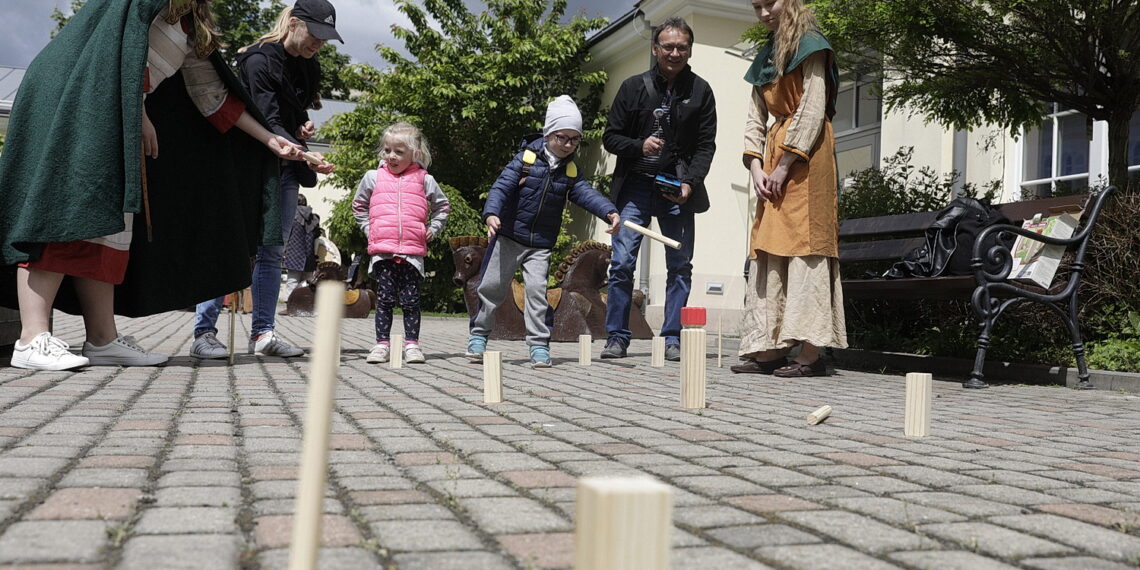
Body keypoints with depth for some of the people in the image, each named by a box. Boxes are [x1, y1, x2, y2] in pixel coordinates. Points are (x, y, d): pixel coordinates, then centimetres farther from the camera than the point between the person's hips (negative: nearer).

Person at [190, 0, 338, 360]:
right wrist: (306, 156, -35)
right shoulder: (259, 60, -12)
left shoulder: (308, 68, 11)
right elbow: (268, 122, -22)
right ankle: (204, 333, -4)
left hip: (285, 172, 7)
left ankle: (262, 333, 9)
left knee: (273, 252, 5)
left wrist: (304, 127, 3)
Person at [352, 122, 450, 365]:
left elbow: (442, 206, 20)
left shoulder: (424, 180, 6)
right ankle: (382, 344, 7)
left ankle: (412, 344, 8)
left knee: (411, 300, 2)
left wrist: (432, 229, 10)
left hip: (413, 251, -1)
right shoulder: (373, 177, 9)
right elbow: (359, 205, 23)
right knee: (385, 299, 3)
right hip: (382, 250, 1)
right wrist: (368, 228, 12)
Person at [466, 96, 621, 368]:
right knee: (492, 286, 5)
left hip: (541, 245, 2)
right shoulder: (526, 159, -8)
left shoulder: (571, 171, 3)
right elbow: (502, 187, -14)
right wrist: (491, 213, -31)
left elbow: (586, 193, -8)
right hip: (508, 237, -2)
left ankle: (539, 344, -1)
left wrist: (609, 212, -27)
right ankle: (479, 334, 23)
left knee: (537, 289, -10)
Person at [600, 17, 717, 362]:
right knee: (622, 262, -7)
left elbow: (706, 145, 2)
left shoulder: (700, 91, 5)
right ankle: (617, 337, 2)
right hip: (636, 186, -1)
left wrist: (690, 183, -12)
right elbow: (610, 137, 6)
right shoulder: (633, 87, 5)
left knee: (680, 266, 1)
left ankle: (672, 339, 8)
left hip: (678, 189, 1)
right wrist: (639, 146, -13)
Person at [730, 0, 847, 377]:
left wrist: (783, 166, -14)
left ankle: (810, 353, -13)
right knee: (768, 248, 3)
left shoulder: (808, 45, -1)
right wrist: (756, 166, -1)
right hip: (773, 153, 8)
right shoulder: (765, 57, 20)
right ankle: (770, 348, 6)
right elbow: (756, 119, 15)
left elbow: (813, 109, -10)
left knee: (803, 244, -12)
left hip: (805, 156, -8)